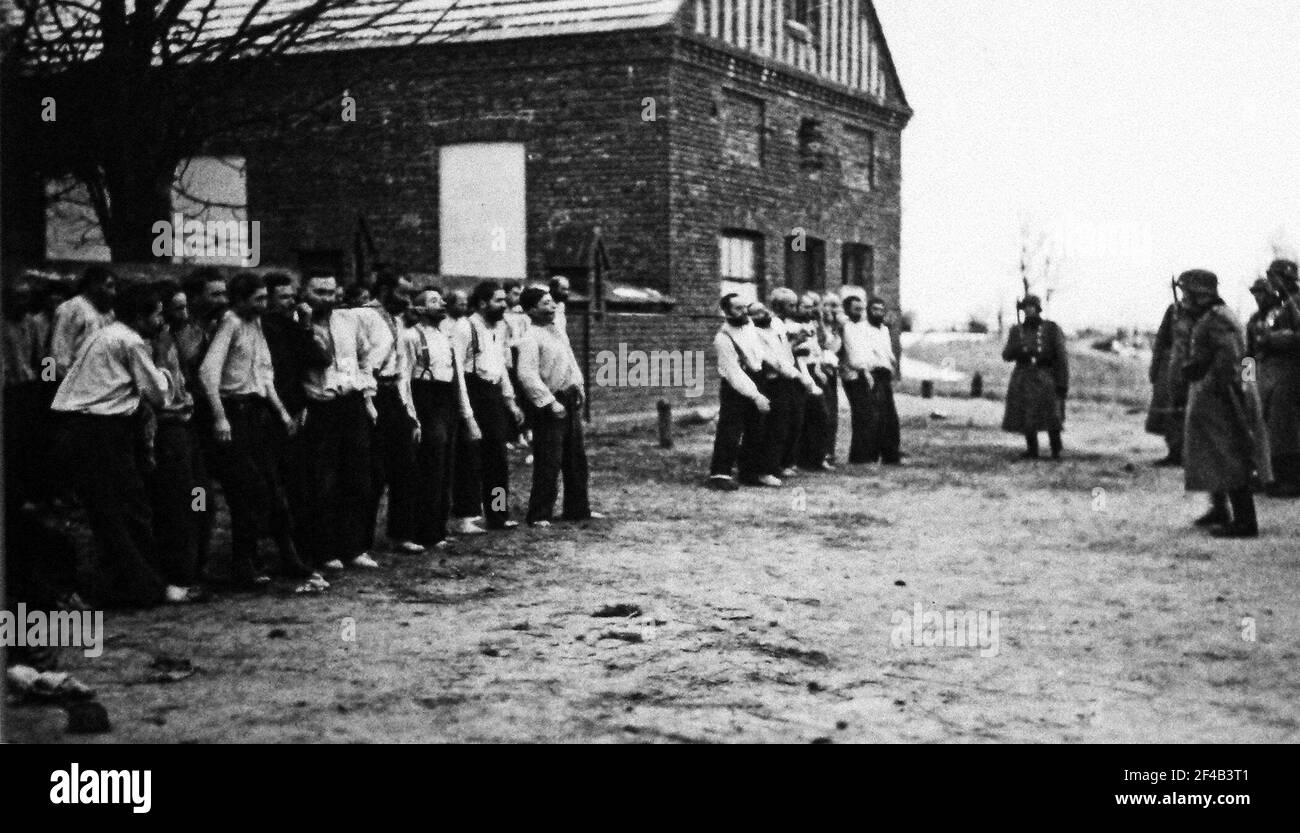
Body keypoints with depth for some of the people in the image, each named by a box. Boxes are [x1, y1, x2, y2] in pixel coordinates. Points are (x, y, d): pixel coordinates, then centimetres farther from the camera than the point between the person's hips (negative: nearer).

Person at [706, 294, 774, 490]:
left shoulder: (749, 325, 2)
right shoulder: (723, 338, -19)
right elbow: (734, 372, -23)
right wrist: (755, 395, -26)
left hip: (755, 384, 7)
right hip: (735, 390, -7)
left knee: (755, 432, 12)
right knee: (730, 433, -9)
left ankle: (752, 472, 22)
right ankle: (719, 474, -5)